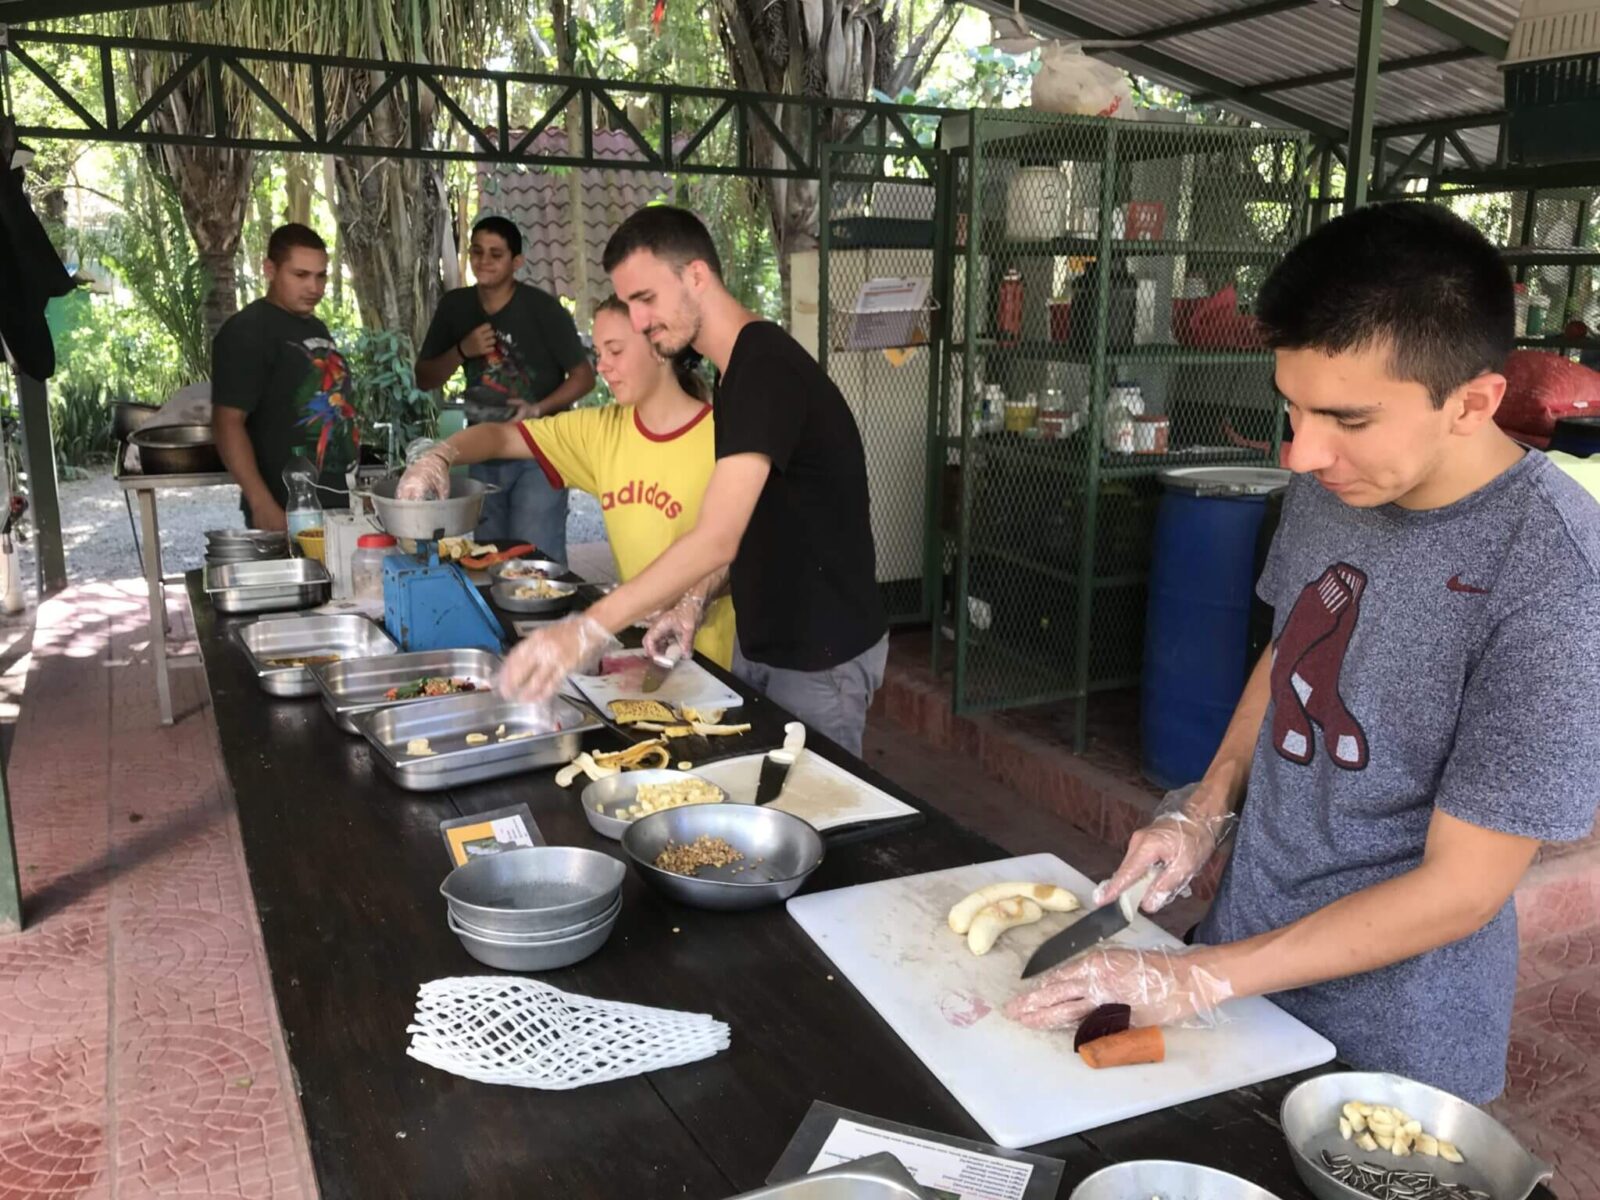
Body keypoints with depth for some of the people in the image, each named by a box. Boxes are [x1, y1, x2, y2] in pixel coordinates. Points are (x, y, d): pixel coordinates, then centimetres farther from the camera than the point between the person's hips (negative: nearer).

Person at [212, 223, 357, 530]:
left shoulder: (316, 328, 15)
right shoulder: (246, 331, -10)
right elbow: (227, 423, -16)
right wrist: (262, 505, -24)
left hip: (339, 505, 8)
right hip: (288, 513, -8)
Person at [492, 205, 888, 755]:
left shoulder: (768, 368, -23)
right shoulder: (742, 366, 8)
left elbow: (717, 539, -30)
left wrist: (588, 629, -31)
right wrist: (697, 600, -1)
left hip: (822, 656, -9)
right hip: (760, 639, 9)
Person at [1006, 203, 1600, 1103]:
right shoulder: (1334, 481, -8)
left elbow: (1462, 887, -23)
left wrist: (1202, 980, -21)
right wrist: (1207, 808, -2)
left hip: (1384, 1048, -6)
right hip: (1245, 946, 6)